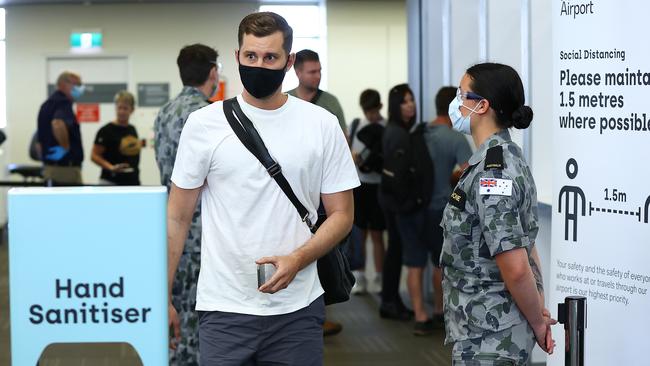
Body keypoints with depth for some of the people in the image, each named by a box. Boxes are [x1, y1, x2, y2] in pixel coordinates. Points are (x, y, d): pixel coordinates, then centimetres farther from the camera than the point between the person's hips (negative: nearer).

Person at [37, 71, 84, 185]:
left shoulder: (48, 104, 17)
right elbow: (58, 124, -35)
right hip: (65, 168, -10)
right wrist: (66, 148, -23)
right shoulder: (63, 103, -14)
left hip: (50, 166, 10)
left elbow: (41, 139, 24)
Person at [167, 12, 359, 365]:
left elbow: (341, 214, 4)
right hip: (224, 309, -1)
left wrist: (297, 259, -13)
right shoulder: (204, 124, 0)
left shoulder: (322, 125, 2)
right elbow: (178, 218, 4)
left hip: (298, 310, 1)